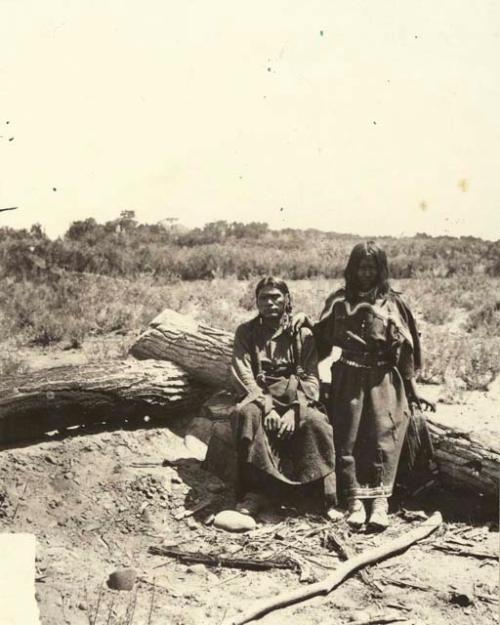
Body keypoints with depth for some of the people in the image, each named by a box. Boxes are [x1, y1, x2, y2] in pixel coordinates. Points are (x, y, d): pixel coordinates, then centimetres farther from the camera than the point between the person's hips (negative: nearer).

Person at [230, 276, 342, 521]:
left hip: (295, 401, 0)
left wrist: (294, 410, -19)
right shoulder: (246, 332, 7)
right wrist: (267, 406, -19)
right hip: (258, 398, 0)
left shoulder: (302, 334, 7)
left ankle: (329, 497, -22)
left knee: (316, 421, -32)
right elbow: (242, 376, -3)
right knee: (246, 413, -34)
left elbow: (311, 379, -1)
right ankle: (255, 492, -26)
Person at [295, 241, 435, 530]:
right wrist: (306, 322, -5)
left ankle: (380, 500, -16)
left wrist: (413, 390, 3)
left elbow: (404, 349, 4)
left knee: (383, 435, -15)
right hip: (348, 379, 1)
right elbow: (323, 339, 14)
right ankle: (355, 499, -9)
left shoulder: (393, 303, 4)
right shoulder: (339, 301, 9)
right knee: (348, 436, -9)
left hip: (383, 380, -1)